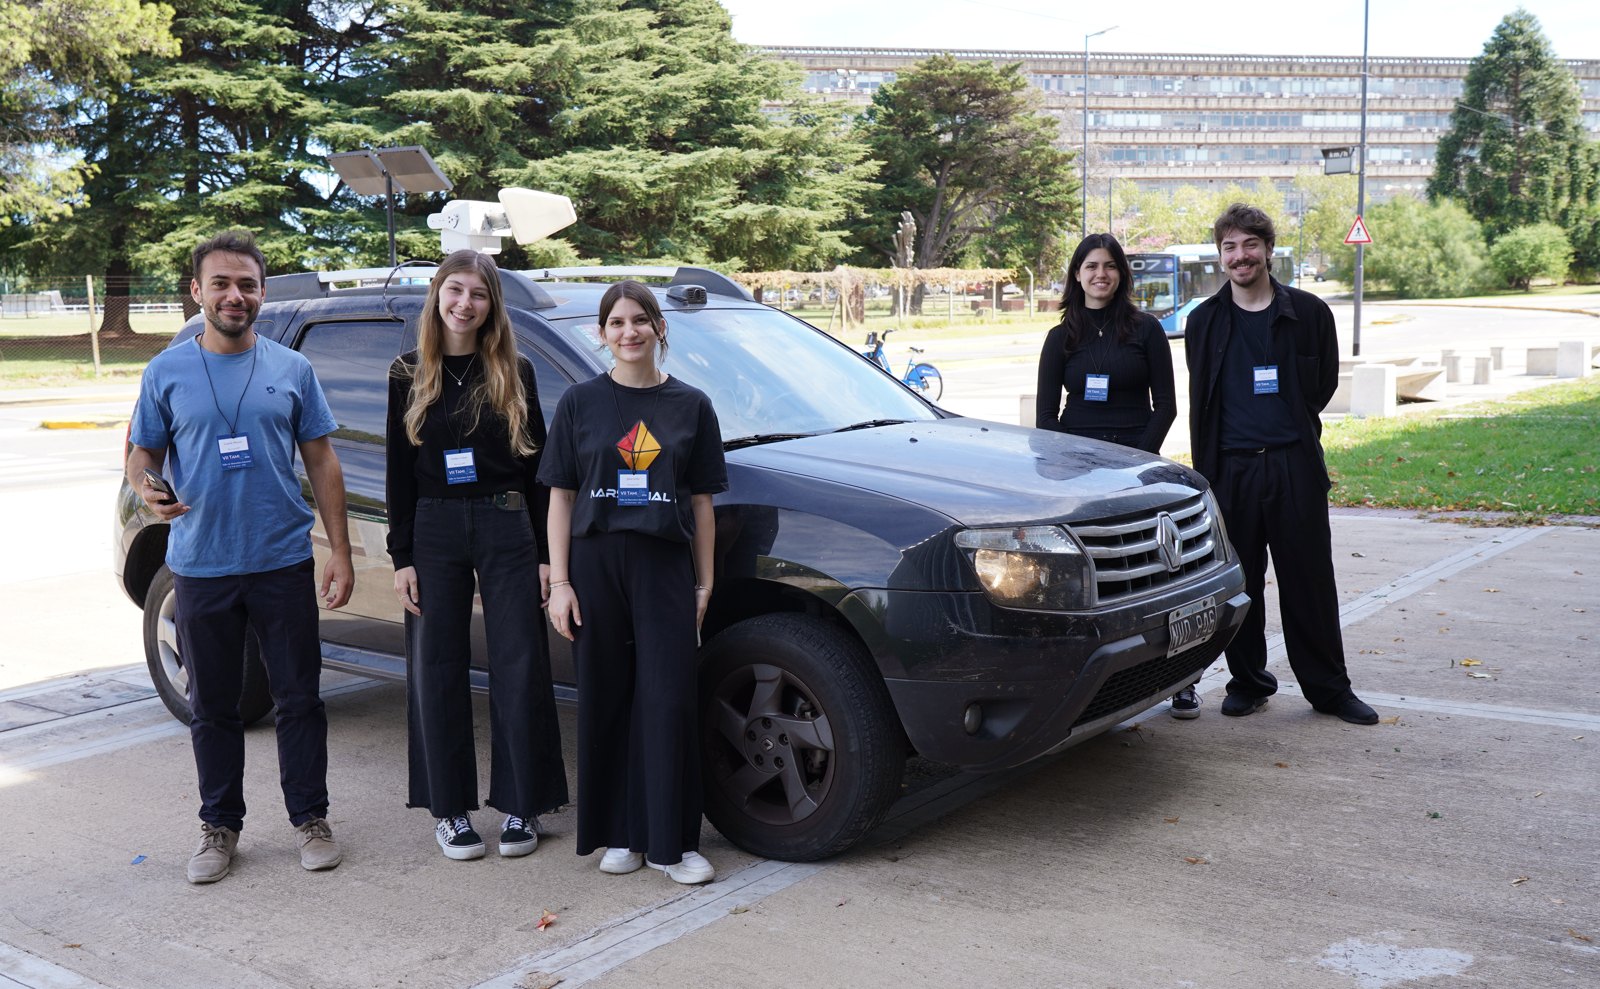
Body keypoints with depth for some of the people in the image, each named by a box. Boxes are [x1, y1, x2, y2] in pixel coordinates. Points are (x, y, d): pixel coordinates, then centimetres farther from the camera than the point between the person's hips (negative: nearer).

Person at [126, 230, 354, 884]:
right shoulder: (168, 372, 3)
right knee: (212, 705, 10)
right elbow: (142, 453, 8)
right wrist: (145, 488, -18)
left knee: (299, 698, 5)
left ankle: (310, 819, 19)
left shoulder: (292, 369, 4)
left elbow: (322, 463, 5)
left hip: (283, 563, 0)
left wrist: (340, 553, -1)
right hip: (201, 566, 0)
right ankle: (220, 826, 24)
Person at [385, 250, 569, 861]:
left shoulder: (515, 374, 5)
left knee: (519, 669, 0)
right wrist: (401, 558, -1)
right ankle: (450, 810, 15)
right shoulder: (409, 376, 7)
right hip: (435, 532, 1)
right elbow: (400, 473, 6)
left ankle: (520, 805, 12)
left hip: (508, 530, -1)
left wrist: (545, 553, 0)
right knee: (438, 672, 4)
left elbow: (537, 467, 5)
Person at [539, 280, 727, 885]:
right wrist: (558, 581, -3)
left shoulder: (690, 406, 7)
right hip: (595, 563, 0)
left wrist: (704, 584, 4)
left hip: (665, 567, 0)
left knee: (668, 703, -4)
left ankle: (672, 842, 5)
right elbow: (560, 497, 5)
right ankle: (621, 836, 16)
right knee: (607, 702, 4)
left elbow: (701, 502, 8)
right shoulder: (581, 403, 6)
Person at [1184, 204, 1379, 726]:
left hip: (1295, 466, -1)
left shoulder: (1308, 312, 3)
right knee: (1238, 584, 7)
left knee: (1309, 581, 3)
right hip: (1231, 468, 1)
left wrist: (1291, 423, 9)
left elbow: (1324, 383, 12)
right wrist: (1205, 471, 7)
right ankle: (1248, 682, 22)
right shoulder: (1204, 321, 8)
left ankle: (1329, 688, 15)